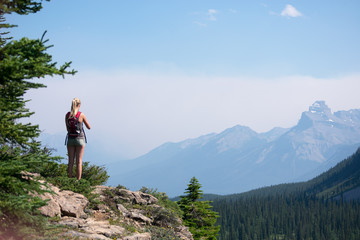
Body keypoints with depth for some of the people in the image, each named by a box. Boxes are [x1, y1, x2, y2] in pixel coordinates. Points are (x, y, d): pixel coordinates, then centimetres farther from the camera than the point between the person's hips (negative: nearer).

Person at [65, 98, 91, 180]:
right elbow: (89, 127, 1)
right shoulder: (81, 115, -9)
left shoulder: (67, 115, 1)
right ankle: (78, 181, 0)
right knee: (79, 162, 1)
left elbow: (67, 128, 8)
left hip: (70, 139, 3)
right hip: (79, 139, -3)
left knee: (71, 161, 8)